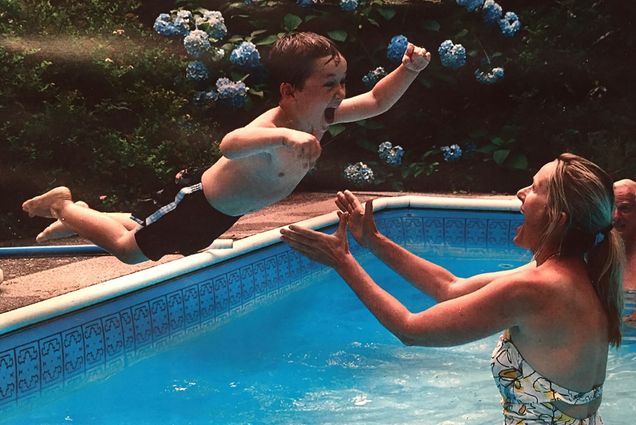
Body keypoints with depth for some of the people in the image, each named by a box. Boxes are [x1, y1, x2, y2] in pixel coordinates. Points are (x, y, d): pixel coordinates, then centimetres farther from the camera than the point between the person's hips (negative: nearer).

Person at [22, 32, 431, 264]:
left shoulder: (322, 116, -15)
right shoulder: (269, 130, -41)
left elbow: (377, 101, -4)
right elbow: (230, 145, -64)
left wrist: (409, 69, -20)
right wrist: (285, 136, -80)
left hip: (224, 216, 8)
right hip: (199, 209, -8)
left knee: (148, 242, 30)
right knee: (131, 249, 10)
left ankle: (83, 212, 49)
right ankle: (64, 206, 30)